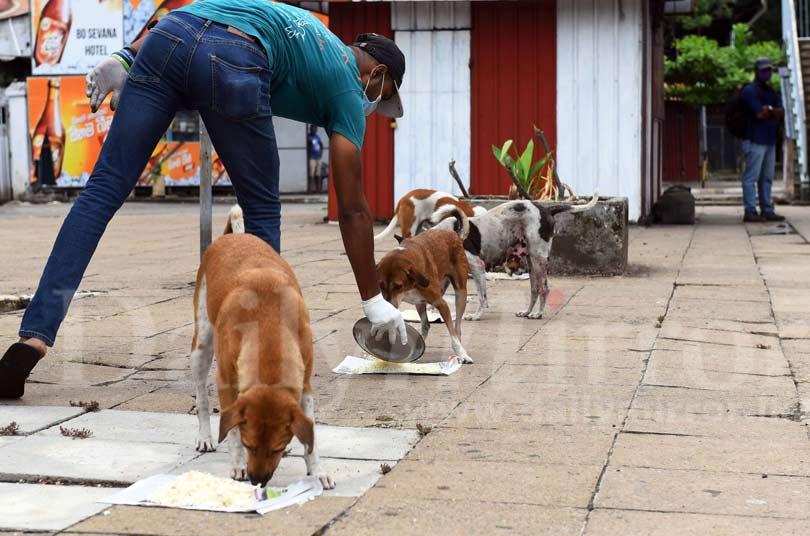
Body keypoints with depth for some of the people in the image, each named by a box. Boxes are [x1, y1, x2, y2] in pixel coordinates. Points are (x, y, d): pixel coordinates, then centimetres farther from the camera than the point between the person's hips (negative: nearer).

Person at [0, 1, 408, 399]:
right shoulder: (348, 88, 24)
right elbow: (352, 209, 19)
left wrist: (125, 58, 16)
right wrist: (374, 300, 25)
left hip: (169, 34, 5)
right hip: (231, 63, -5)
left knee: (102, 190, 4)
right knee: (263, 213, 16)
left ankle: (34, 337, -2)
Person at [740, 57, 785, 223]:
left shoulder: (771, 91, 20)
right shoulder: (750, 90, -7)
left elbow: (781, 113, 8)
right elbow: (760, 114, -17)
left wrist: (767, 110, -10)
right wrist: (773, 111, 1)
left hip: (770, 140, 9)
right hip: (755, 140, -9)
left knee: (767, 178, 10)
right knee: (751, 177, -8)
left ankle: (767, 211, 13)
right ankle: (750, 211, -9)